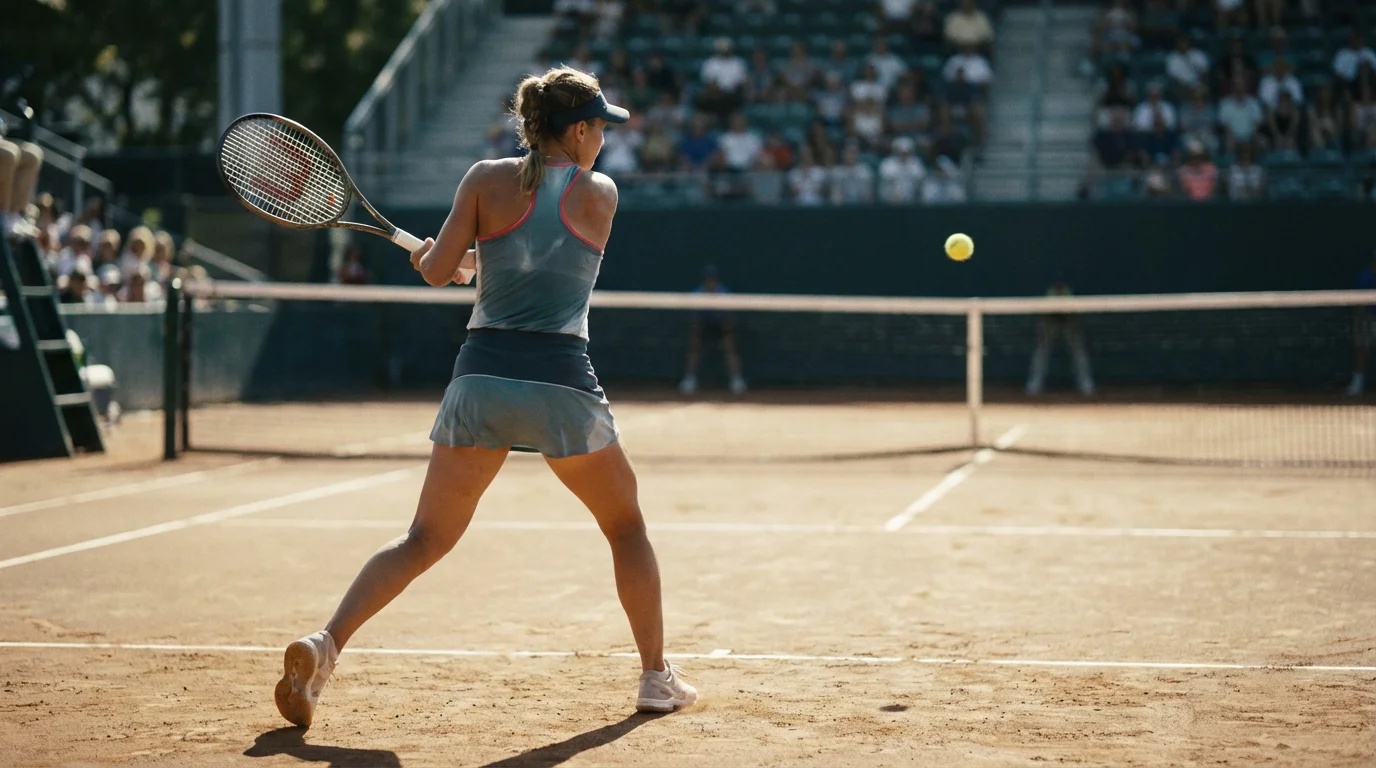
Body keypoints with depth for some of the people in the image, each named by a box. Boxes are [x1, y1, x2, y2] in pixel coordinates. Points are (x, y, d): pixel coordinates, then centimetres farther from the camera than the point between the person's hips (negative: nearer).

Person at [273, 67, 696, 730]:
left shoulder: (487, 180, 5)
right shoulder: (600, 195, 4)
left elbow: (437, 272, 2)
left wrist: (429, 253, 24)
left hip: (481, 377, 2)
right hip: (561, 384, -2)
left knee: (425, 539, 8)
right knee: (626, 526, 20)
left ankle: (325, 644, -10)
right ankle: (657, 676, 23)